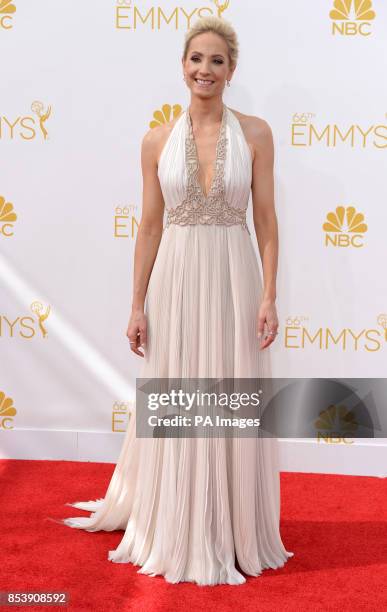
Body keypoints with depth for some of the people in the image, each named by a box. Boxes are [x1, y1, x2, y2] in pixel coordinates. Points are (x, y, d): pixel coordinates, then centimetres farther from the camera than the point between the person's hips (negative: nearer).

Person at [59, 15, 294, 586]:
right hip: (176, 280, 1)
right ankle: (178, 532, 26)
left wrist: (270, 295, -8)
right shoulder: (157, 140, 3)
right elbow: (150, 226, 5)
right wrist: (138, 305, 1)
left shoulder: (254, 132, 0)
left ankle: (233, 533, 24)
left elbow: (266, 219, 0)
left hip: (234, 279, -1)